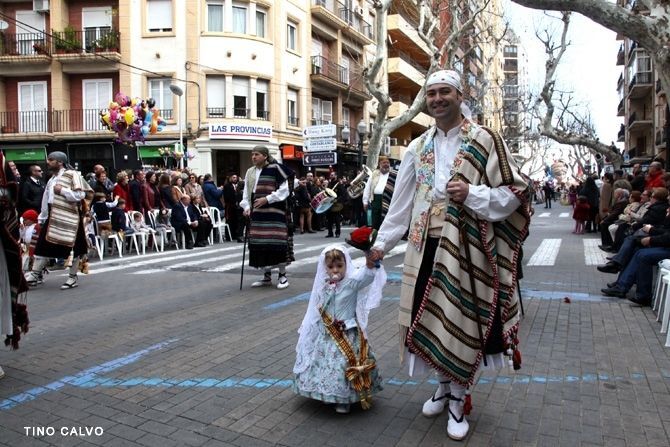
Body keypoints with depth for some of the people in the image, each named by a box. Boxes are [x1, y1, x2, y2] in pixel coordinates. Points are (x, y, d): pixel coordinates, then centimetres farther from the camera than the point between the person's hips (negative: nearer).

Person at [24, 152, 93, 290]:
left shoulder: (72, 175, -7)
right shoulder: (52, 178, 19)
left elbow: (80, 195, -17)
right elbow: (46, 199, 20)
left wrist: (62, 190, -15)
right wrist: (42, 218, 18)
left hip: (68, 217, -8)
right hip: (52, 217, 8)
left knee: (73, 247, 1)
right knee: (43, 245, 7)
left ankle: (73, 278, 11)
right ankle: (34, 276, 14)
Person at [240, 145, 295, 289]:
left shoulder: (275, 169, -5)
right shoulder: (250, 172, 13)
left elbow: (284, 190, -9)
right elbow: (247, 193, 15)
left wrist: (267, 199, -16)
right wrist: (246, 207, -1)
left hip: (274, 212, -6)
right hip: (257, 213, 6)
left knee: (276, 242, -8)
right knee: (260, 243, 6)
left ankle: (282, 275, 5)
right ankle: (267, 276, 18)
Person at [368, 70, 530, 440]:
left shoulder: (484, 141, -2)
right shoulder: (418, 147, 11)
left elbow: (514, 193, -4)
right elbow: (401, 201, 13)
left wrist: (472, 194, -19)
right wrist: (382, 242, 12)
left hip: (465, 248, -4)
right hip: (426, 247, 4)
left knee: (461, 321, 3)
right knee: (430, 318, 10)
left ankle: (458, 398, 23)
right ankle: (444, 385, 34)